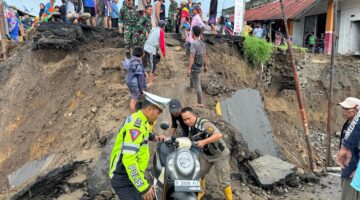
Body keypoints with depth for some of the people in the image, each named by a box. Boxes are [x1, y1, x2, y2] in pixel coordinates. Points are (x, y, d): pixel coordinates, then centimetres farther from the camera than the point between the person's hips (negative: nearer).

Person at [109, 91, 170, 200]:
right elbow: (128, 159, -34)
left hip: (131, 175, 10)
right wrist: (144, 186, -33)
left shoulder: (138, 119, 7)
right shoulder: (136, 124, -25)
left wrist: (153, 137, 19)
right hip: (124, 179, -10)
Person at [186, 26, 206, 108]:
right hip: (199, 66, 9)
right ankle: (191, 87, 64)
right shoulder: (202, 43, 3)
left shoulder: (194, 43, -21)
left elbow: (192, 57, -27)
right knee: (191, 76, 36)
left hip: (195, 67, -9)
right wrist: (205, 66, 22)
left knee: (197, 85, -3)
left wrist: (189, 69, -27)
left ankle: (200, 103, 1)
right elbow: (204, 55, 11)